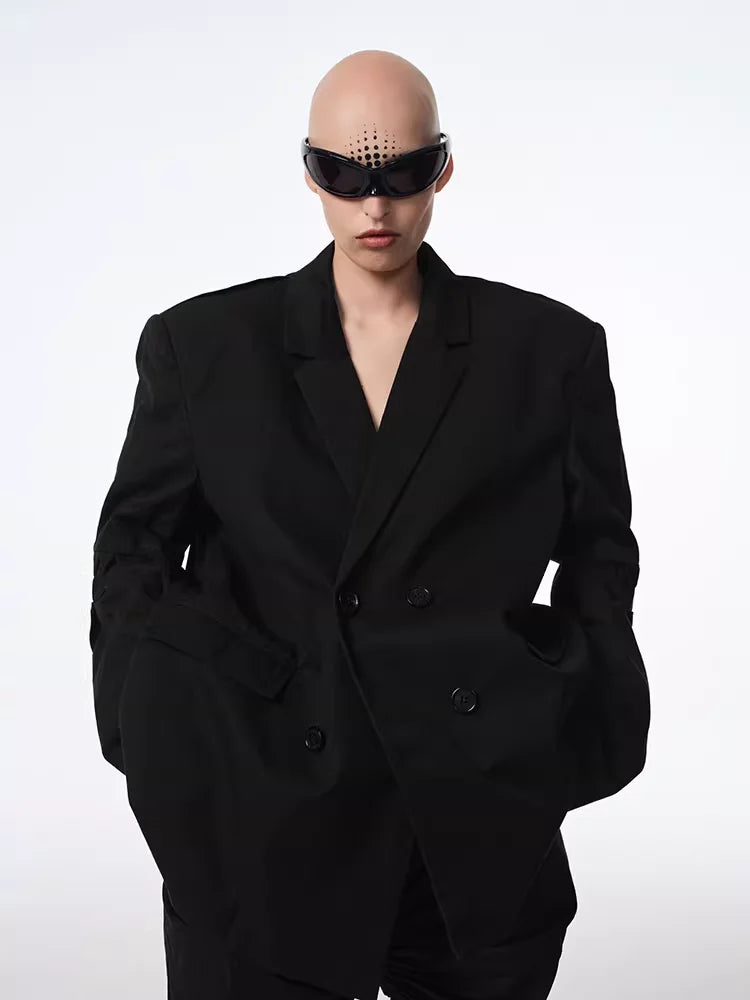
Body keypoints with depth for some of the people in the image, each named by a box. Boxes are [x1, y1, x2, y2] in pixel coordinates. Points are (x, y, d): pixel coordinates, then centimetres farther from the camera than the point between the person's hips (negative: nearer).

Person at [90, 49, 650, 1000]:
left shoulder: (552, 348, 3)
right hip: (264, 831, 0)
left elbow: (599, 548, 10)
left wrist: (563, 725, -2)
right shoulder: (202, 345, 3)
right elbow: (134, 545, 7)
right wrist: (165, 736, -5)